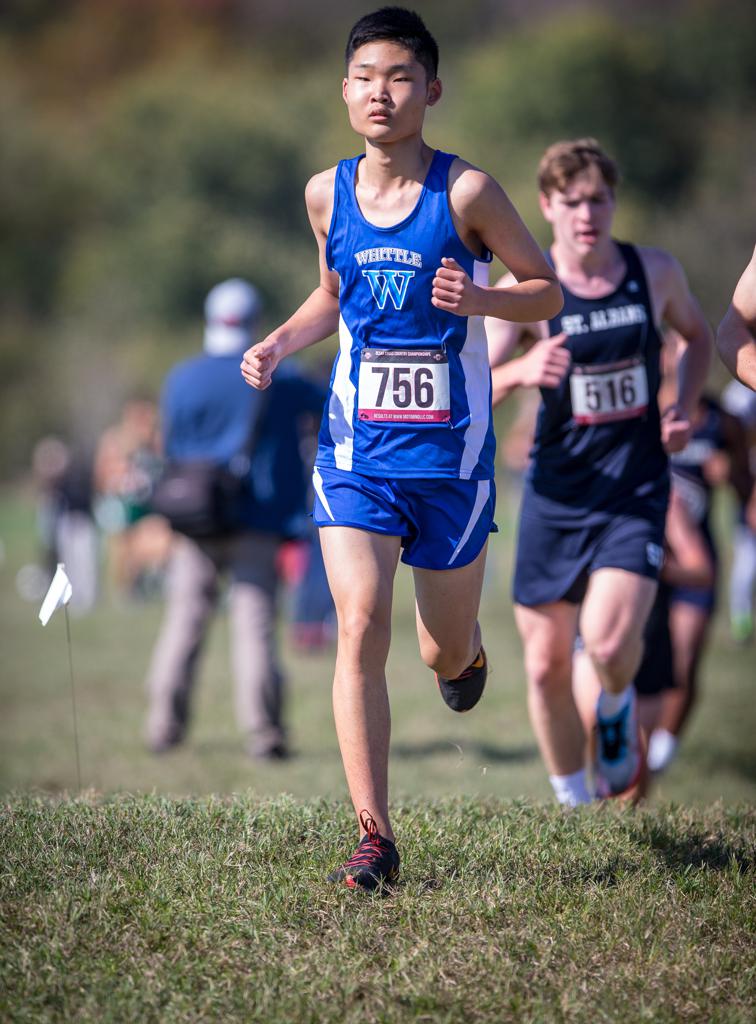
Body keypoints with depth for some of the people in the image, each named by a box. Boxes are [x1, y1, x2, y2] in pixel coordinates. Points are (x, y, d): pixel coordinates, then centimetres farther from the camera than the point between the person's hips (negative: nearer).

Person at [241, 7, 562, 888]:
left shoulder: (465, 193, -10)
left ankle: (465, 648, 52)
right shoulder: (327, 194, 2)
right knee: (359, 628, -14)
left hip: (449, 451, -2)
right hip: (356, 446, 2)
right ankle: (374, 837, -10)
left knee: (442, 654, 11)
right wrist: (280, 342, 2)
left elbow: (550, 293, -2)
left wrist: (480, 300, -22)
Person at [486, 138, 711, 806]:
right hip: (556, 492, 0)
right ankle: (574, 805, 25)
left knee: (610, 643, -21)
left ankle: (617, 706, 16)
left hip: (636, 484, 0)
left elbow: (697, 334, 21)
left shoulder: (657, 273, 0)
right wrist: (519, 372, -36)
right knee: (546, 663, 4)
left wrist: (686, 408, 4)